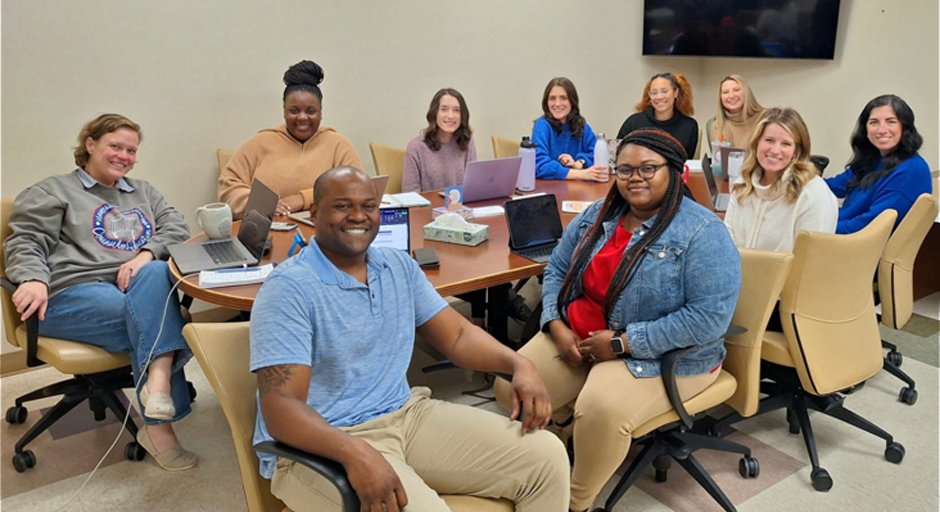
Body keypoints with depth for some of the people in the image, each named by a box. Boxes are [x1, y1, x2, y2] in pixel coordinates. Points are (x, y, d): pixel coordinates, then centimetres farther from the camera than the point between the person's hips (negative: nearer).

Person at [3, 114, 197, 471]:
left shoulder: (142, 192, 29)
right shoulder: (53, 193, 16)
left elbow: (176, 228, 13)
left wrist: (146, 254, -9)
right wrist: (34, 279, -20)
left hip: (138, 289, 4)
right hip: (73, 294, -3)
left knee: (155, 273, -34)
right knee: (155, 322, -32)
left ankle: (157, 385, -45)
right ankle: (160, 424, -32)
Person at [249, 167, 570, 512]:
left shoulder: (399, 266, 7)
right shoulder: (289, 289, -14)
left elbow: (457, 335, 10)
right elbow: (281, 405, -20)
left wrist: (518, 364, -9)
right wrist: (356, 452, -37)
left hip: (407, 415, 6)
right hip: (325, 444, -6)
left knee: (547, 457, -4)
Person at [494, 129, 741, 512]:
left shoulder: (703, 233, -16)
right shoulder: (598, 215, 4)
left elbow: (709, 318, -23)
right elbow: (557, 269, 10)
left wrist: (622, 342, -22)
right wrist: (556, 326, -8)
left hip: (662, 356, -6)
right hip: (575, 337, 6)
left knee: (600, 409, -32)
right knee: (512, 387, -10)